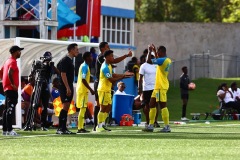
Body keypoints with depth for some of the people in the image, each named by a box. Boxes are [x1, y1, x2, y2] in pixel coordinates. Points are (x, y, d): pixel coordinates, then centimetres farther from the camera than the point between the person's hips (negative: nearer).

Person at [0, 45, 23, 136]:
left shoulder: (8, 61, 17)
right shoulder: (13, 61, -12)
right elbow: (10, 73, -27)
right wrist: (13, 84, -21)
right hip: (12, 89, -10)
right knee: (11, 109, -12)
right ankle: (9, 130, -17)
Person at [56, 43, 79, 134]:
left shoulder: (70, 60, 17)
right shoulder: (65, 61, -13)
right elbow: (63, 74, -18)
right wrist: (68, 88, -22)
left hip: (69, 87, 10)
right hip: (65, 87, -10)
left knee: (67, 107, 8)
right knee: (65, 106, -15)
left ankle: (64, 128, 9)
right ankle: (60, 129, -17)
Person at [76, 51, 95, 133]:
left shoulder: (84, 66, 16)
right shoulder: (85, 67, -14)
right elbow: (83, 80, -21)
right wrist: (91, 89, -20)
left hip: (82, 90, 10)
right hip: (83, 90, -10)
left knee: (83, 109, 10)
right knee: (83, 108, -9)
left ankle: (81, 127, 12)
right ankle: (80, 128, -10)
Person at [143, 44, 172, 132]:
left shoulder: (162, 60, -18)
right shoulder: (167, 60, 11)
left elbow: (149, 60, -21)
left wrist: (150, 51, -7)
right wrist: (154, 51, 30)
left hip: (161, 87, -10)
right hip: (158, 86, 10)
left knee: (163, 105, -9)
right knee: (152, 104, 14)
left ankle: (167, 127, -10)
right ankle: (151, 125, 19)